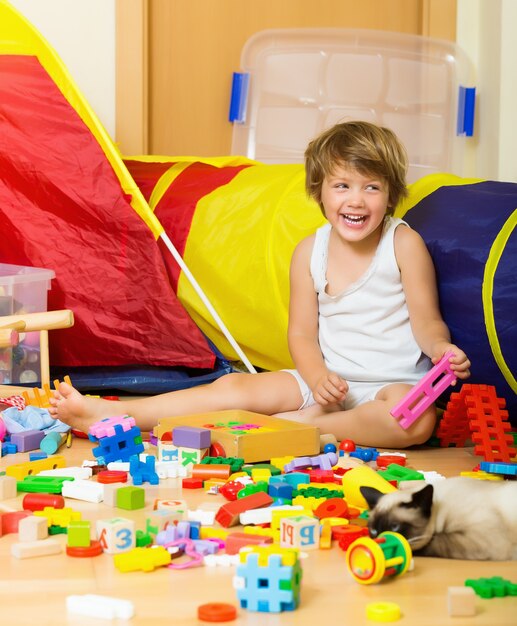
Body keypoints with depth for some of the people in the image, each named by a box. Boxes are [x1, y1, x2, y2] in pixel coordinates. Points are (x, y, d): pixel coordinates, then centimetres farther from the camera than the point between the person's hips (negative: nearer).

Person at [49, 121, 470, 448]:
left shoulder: (404, 243, -5)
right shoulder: (310, 252, 3)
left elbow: (427, 321, -5)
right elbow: (302, 333, 3)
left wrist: (439, 347, -28)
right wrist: (318, 377, -17)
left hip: (395, 383, -3)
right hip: (327, 379, 3)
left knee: (415, 420, -38)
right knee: (235, 387, -15)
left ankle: (298, 425, -26)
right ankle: (108, 415, -15)